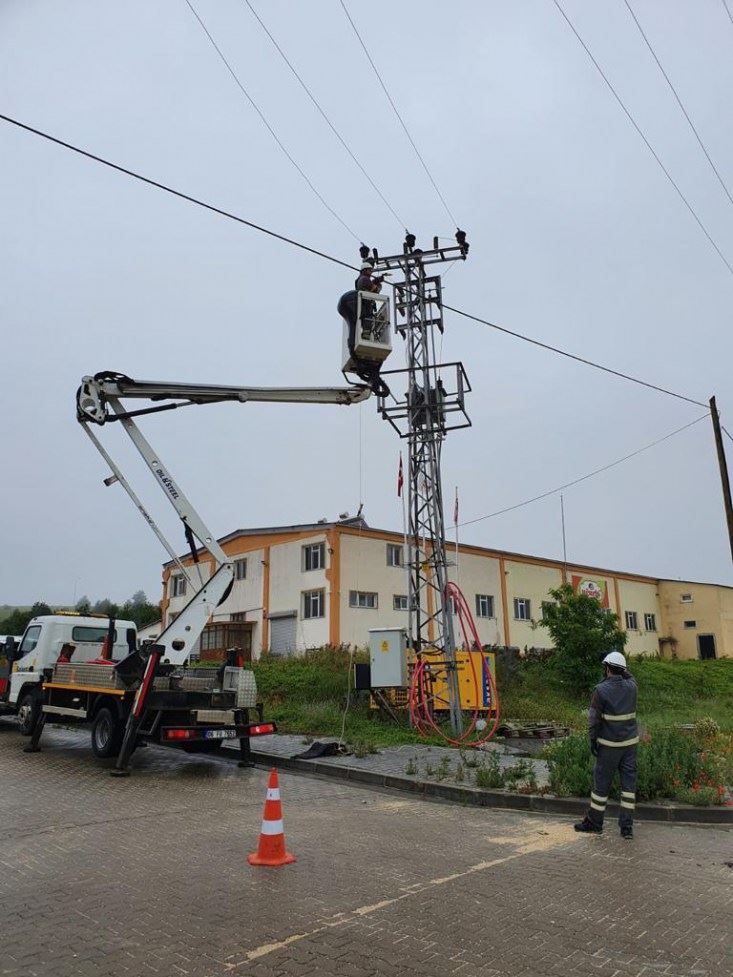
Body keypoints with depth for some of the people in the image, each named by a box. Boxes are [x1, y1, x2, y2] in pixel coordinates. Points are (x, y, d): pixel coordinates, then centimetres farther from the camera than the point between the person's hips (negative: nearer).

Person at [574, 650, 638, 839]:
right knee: (629, 782, 9)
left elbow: (594, 719, -12)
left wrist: (592, 740, -3)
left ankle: (594, 823, 19)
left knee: (601, 783, 7)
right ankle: (627, 827, 10)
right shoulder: (631, 687, -2)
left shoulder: (600, 690, -14)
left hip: (609, 745, -4)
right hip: (630, 742, 4)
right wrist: (623, 671, 13)